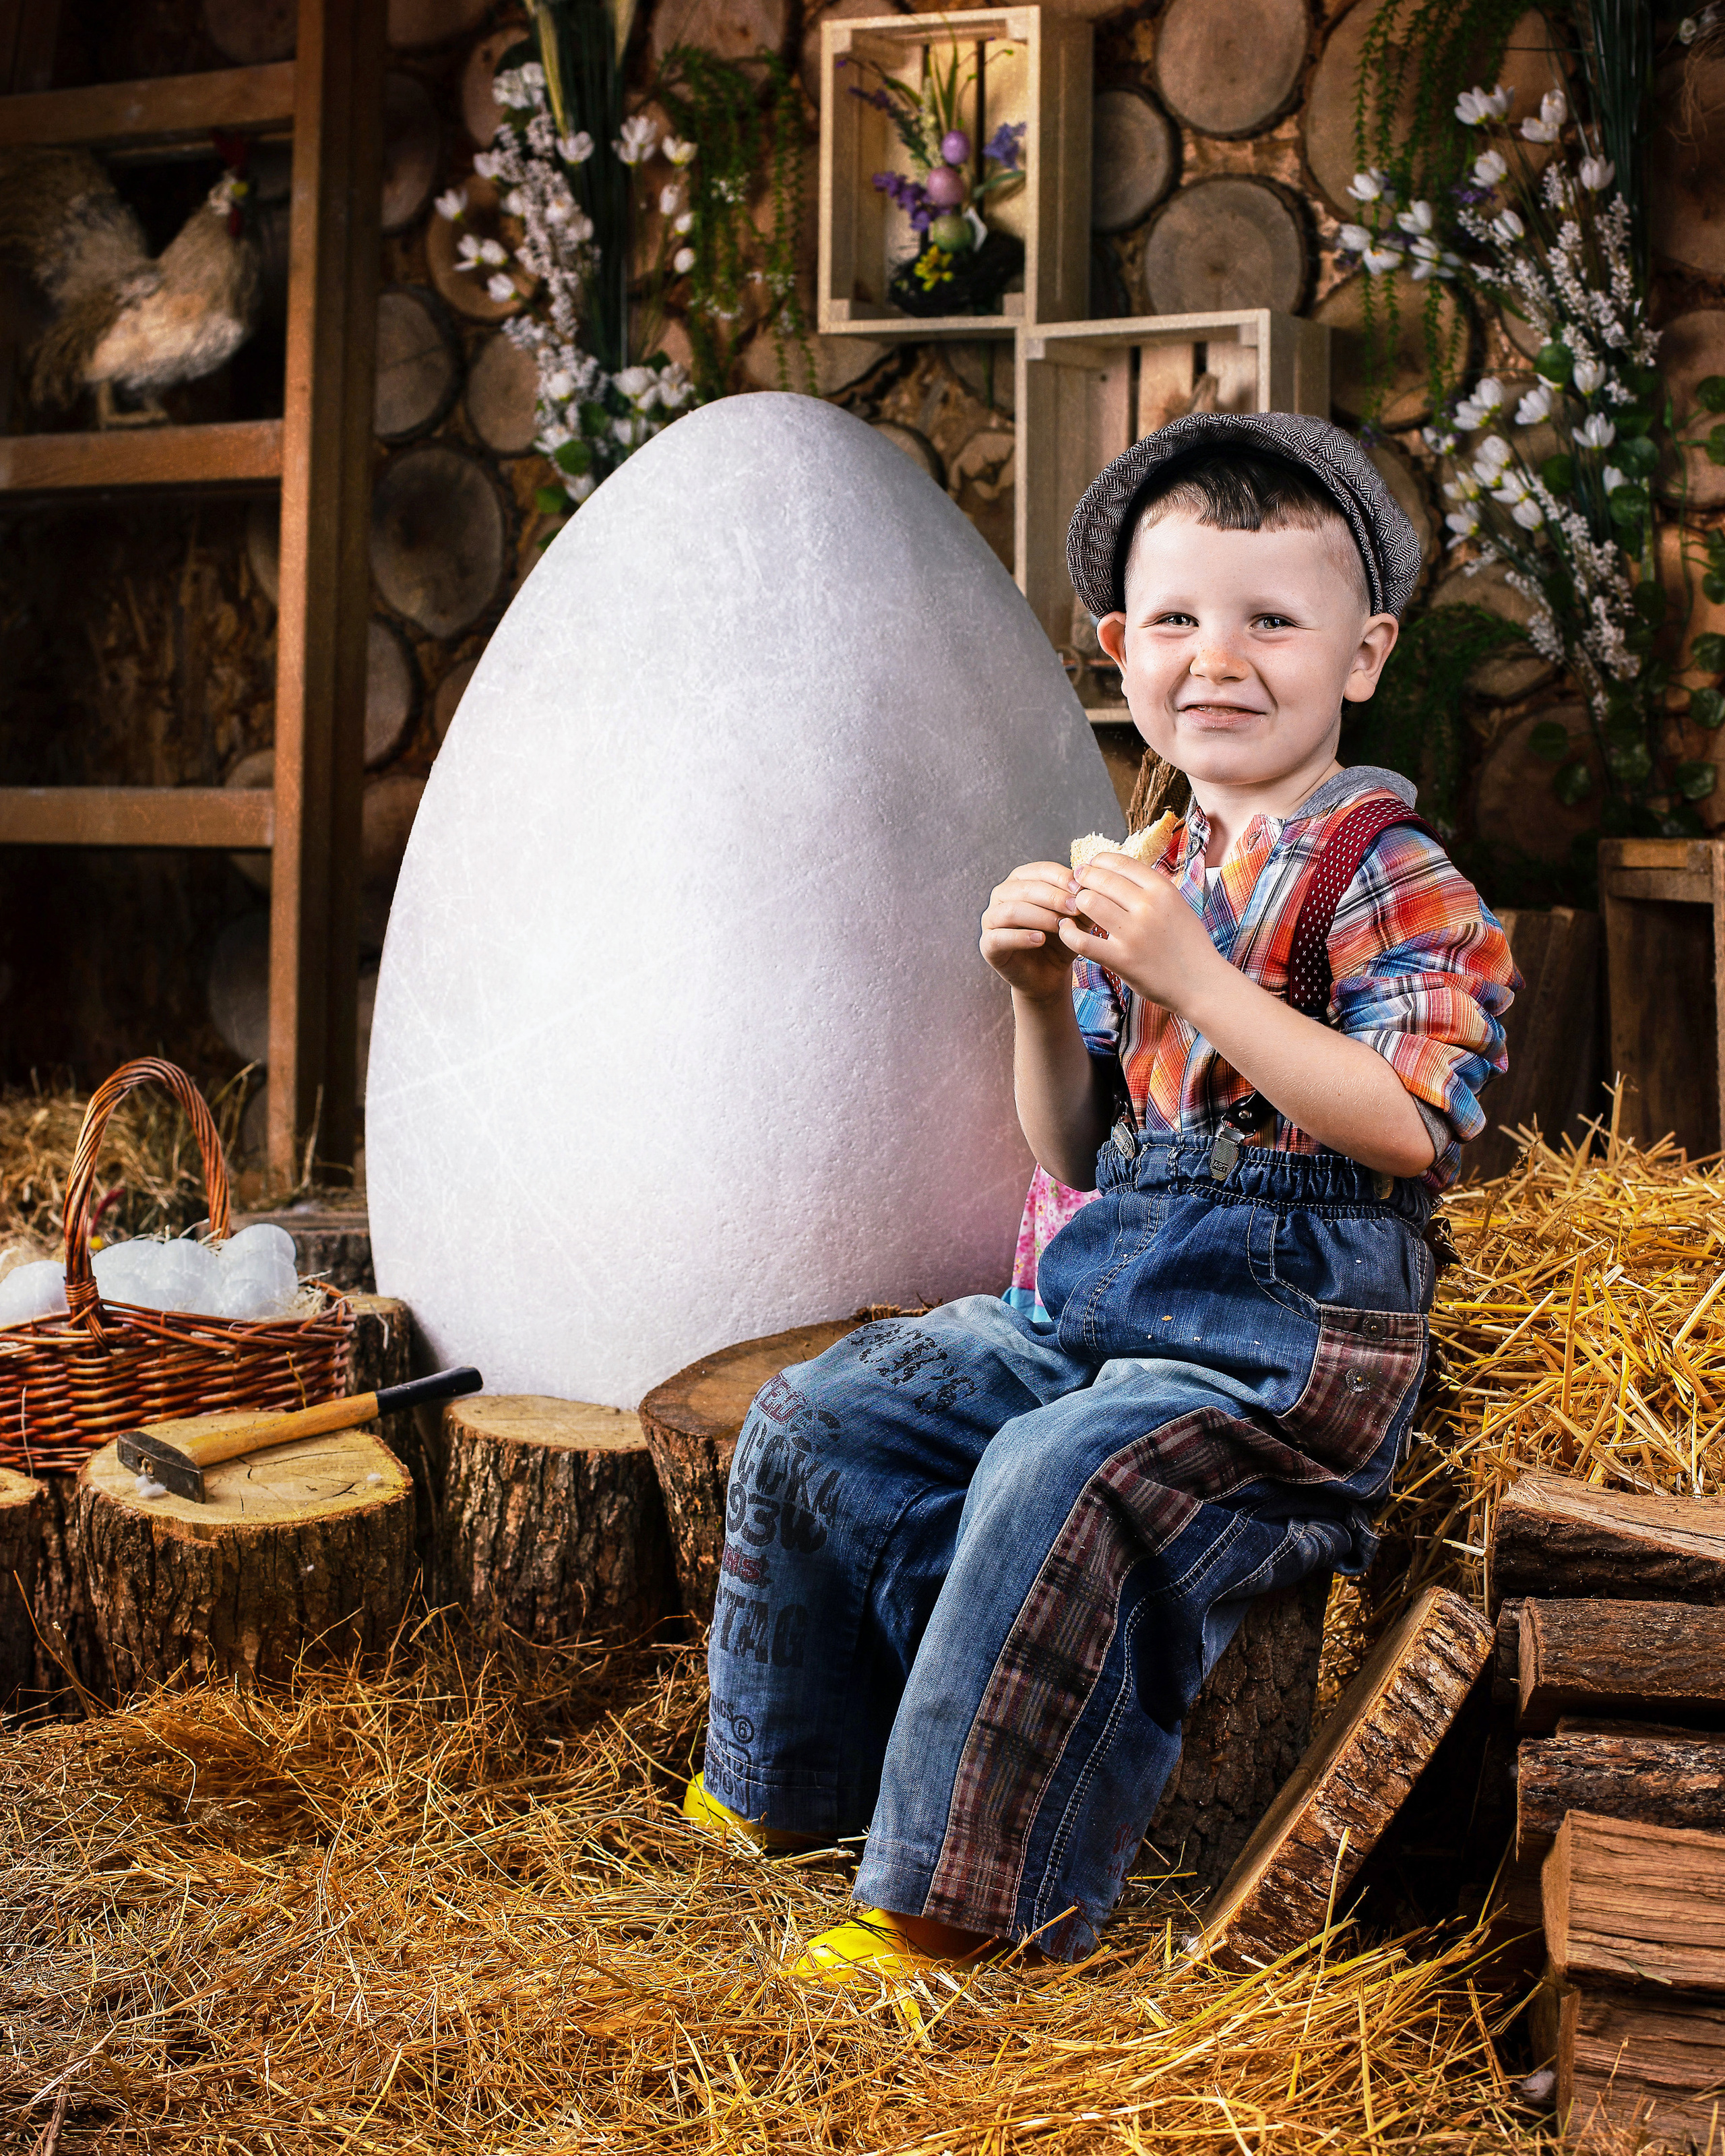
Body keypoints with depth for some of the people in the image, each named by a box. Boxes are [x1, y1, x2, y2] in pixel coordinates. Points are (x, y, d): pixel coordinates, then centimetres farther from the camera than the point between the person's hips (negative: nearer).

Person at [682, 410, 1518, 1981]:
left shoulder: (1392, 881, -8)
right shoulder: (1139, 874, 13)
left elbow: (1412, 1129, -23)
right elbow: (1079, 1157, 14)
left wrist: (1192, 978, -25)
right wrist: (1046, 1000, -5)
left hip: (1285, 1337, -8)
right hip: (1092, 1303, 8)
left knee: (1060, 1482, -32)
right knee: (817, 1422, 0)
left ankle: (962, 1892, -17)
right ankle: (796, 1788, 18)